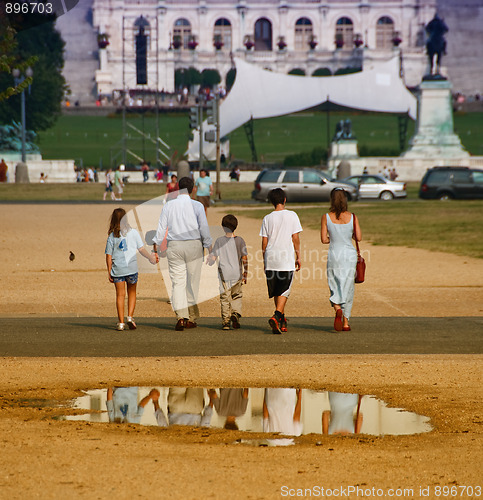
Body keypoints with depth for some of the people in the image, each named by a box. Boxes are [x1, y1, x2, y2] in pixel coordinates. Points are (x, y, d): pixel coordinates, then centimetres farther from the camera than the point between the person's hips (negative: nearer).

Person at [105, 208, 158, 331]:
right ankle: (130, 316, 1)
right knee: (132, 292, 15)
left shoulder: (112, 236, -1)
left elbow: (109, 256, -1)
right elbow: (141, 249, 1)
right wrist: (150, 257, 15)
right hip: (131, 268, 0)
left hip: (117, 269, 0)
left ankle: (121, 322, 0)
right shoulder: (133, 232, -1)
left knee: (120, 294, 4)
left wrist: (109, 272, 5)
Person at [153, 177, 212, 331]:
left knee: (178, 283, 0)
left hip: (174, 247, 1)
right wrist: (209, 246, 5)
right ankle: (191, 318, 11)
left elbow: (162, 227, 0)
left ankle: (181, 316, -17)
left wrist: (156, 243, 6)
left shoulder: (169, 205, 1)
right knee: (192, 283, 7)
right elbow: (204, 227, -3)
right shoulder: (197, 206, -4)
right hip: (194, 245, -1)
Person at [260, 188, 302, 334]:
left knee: (276, 292, 13)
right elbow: (295, 238, -2)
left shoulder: (267, 218, 4)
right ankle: (276, 317, -23)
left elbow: (264, 242, 6)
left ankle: (282, 321, 21)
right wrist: (298, 257, 6)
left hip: (271, 259, 3)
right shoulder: (291, 215, -2)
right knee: (284, 291, -4)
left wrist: (264, 260, 15)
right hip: (287, 259, -3)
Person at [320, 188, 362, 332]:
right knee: (348, 287, 10)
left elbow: (324, 239, -5)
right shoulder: (352, 217, -4)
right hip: (350, 255, 1)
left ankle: (338, 309, -22)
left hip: (334, 254, -1)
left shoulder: (326, 217, -5)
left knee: (335, 288, 9)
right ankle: (346, 322, 10)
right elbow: (359, 237, -3)